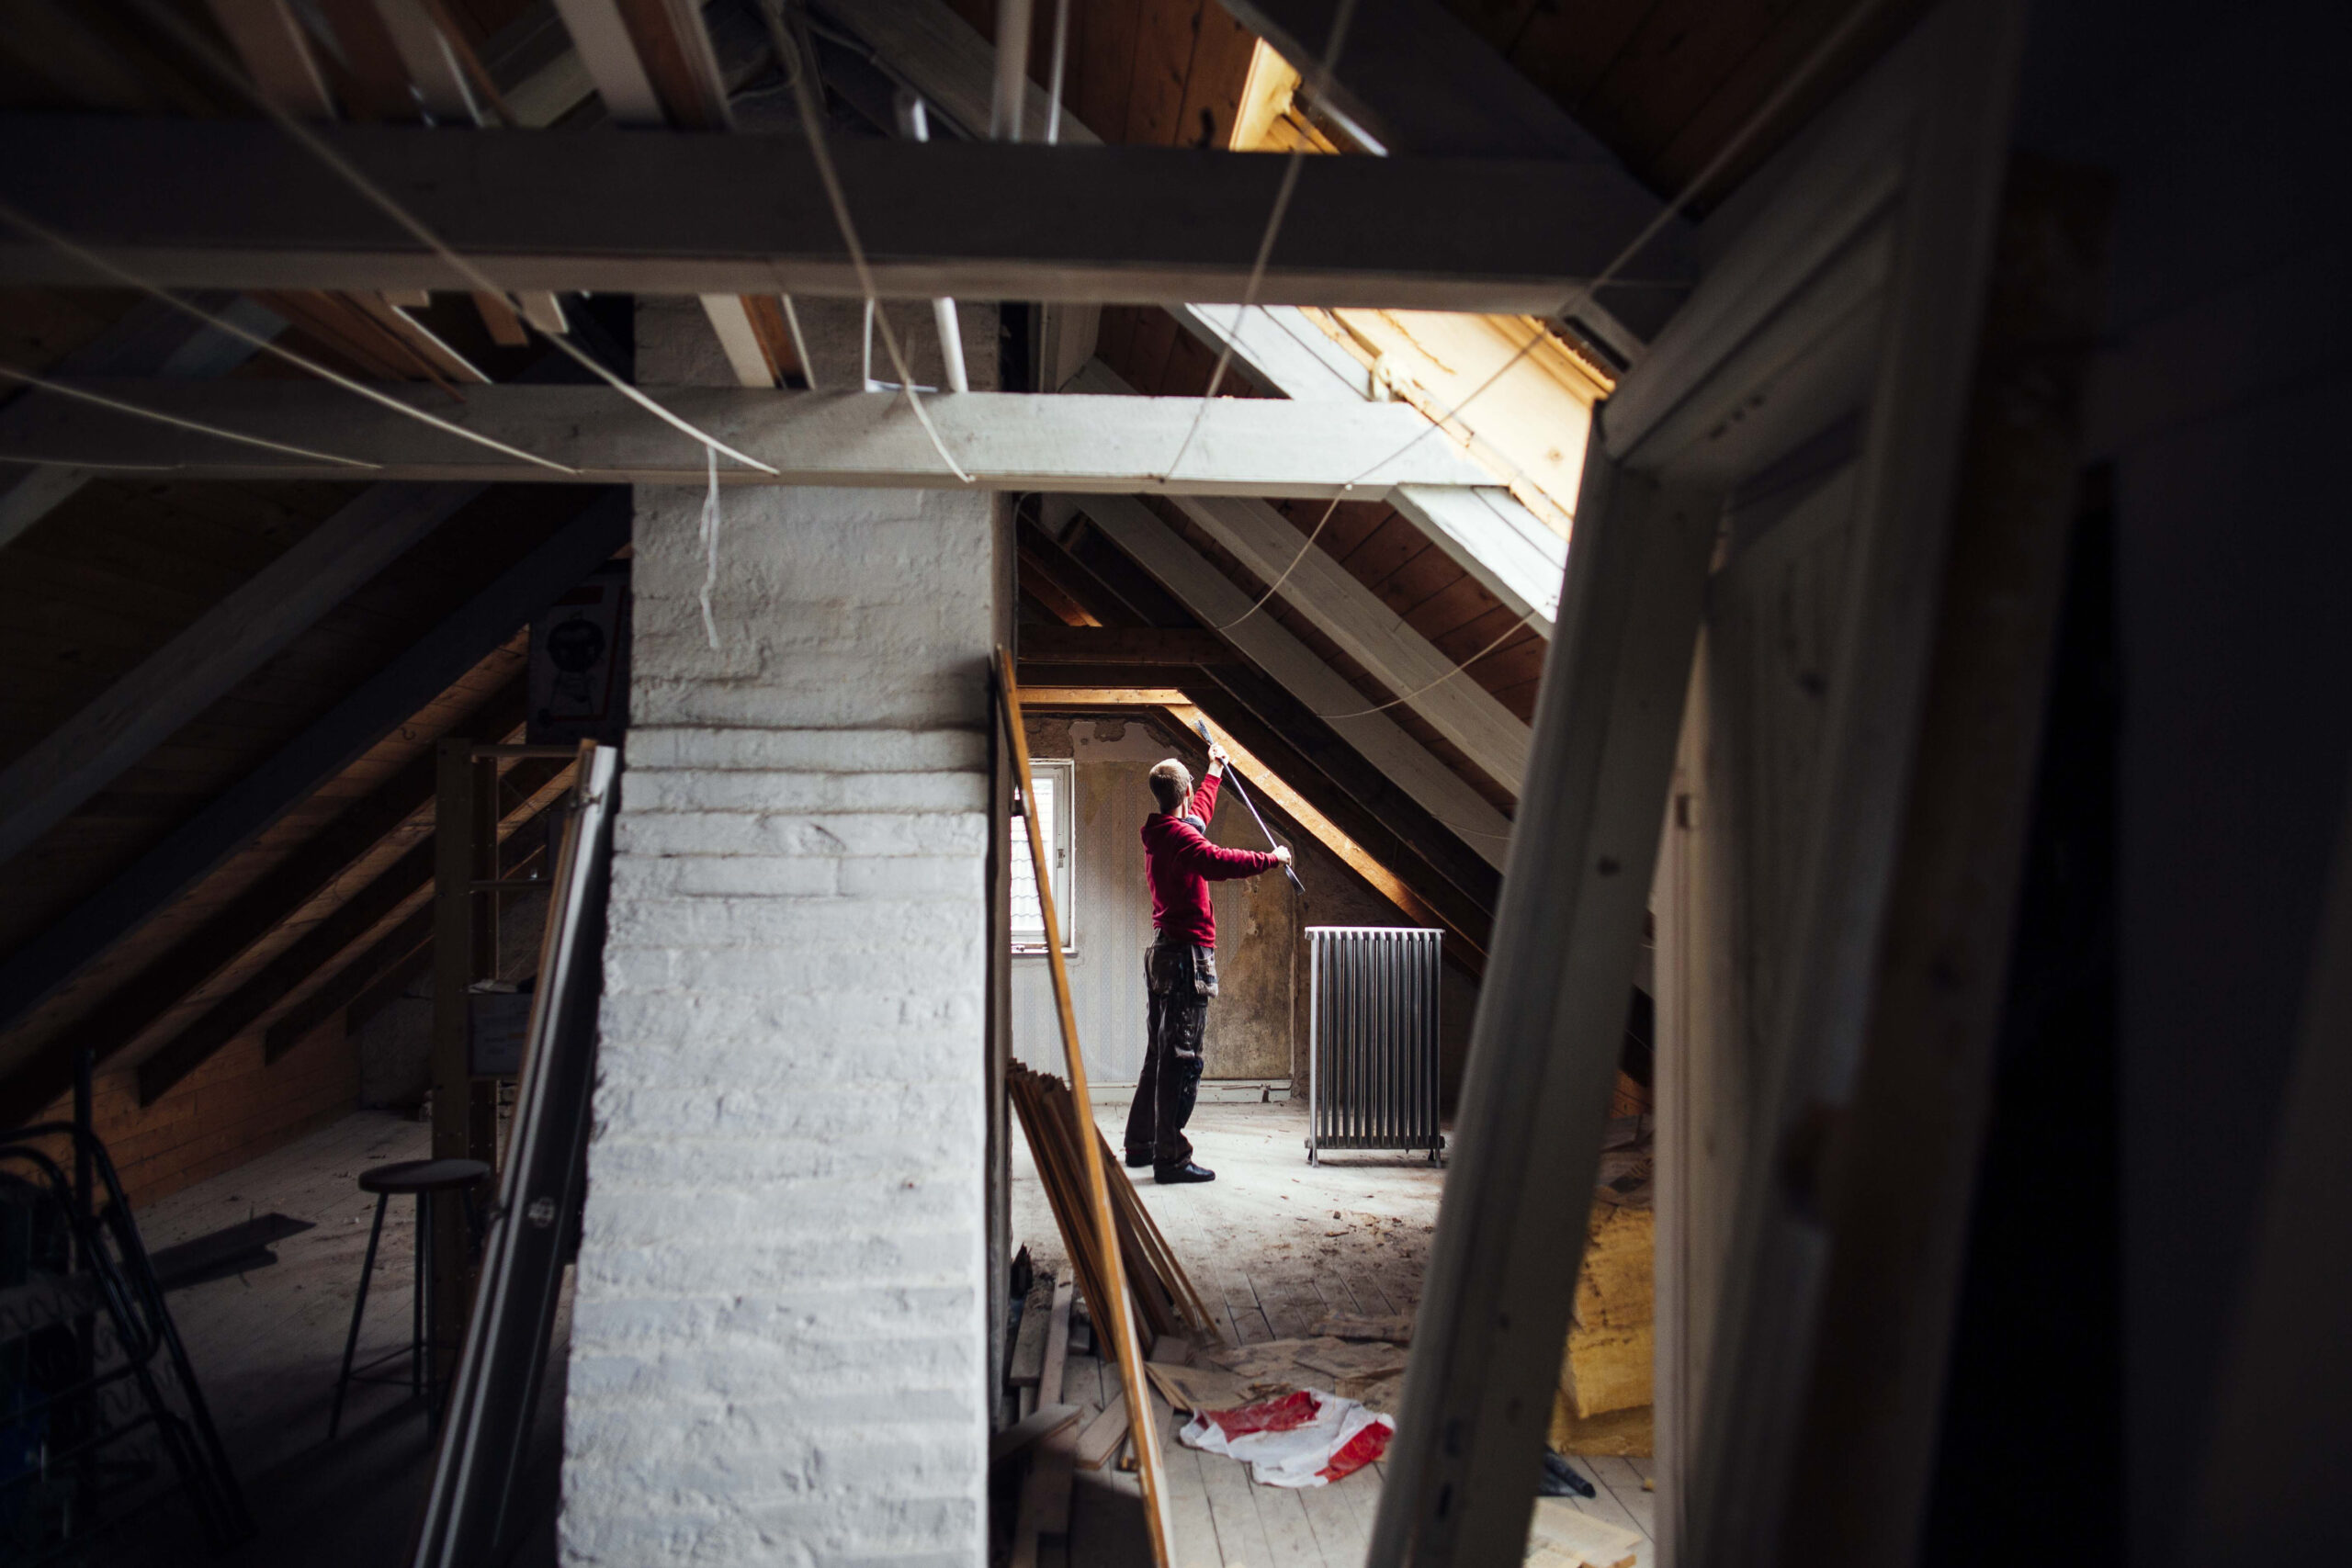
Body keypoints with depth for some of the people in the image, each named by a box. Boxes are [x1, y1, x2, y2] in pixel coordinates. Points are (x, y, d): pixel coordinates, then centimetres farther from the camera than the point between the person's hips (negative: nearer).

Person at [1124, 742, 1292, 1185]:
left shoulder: (1159, 832, 15)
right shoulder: (1179, 836, -15)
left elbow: (1198, 815, 36)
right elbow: (1220, 862, -34)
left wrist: (1215, 773, 49)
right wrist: (1272, 858, -22)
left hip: (1161, 951, 10)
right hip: (1186, 954, -10)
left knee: (1159, 1054, 17)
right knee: (1181, 1060, -8)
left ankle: (1141, 1144, 24)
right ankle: (1170, 1157, -7)